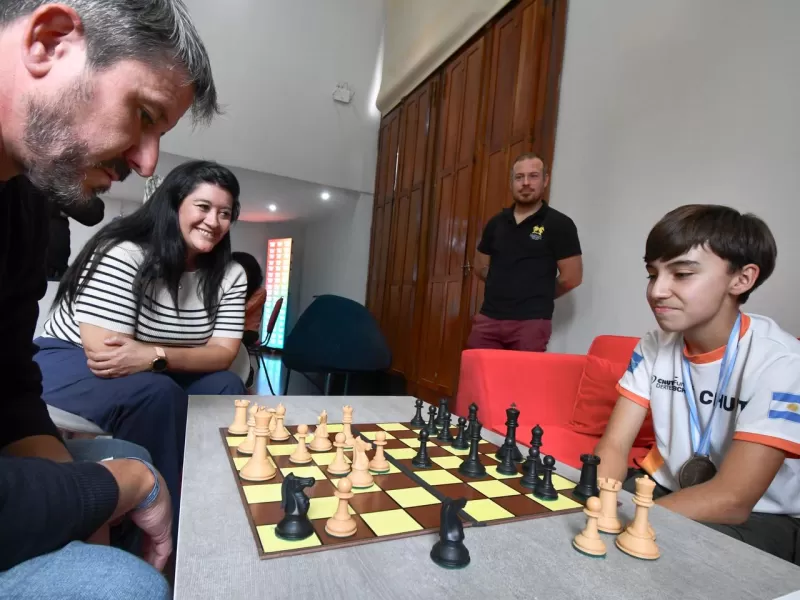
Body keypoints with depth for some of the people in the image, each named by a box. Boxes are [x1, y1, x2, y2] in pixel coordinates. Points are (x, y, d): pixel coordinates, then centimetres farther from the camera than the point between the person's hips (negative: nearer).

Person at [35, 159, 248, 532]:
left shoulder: (230, 275, -6)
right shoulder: (124, 253, -22)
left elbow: (224, 354, -14)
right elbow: (103, 352, -28)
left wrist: (156, 356, -31)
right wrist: (191, 355, -22)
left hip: (153, 381, 6)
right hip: (69, 367, -5)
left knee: (225, 386, -18)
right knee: (156, 394, -32)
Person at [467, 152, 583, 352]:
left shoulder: (559, 224, -2)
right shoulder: (496, 222, 12)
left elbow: (571, 277, -3)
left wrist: (539, 296, 9)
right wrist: (504, 287, 12)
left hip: (531, 322, -4)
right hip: (489, 318, 4)